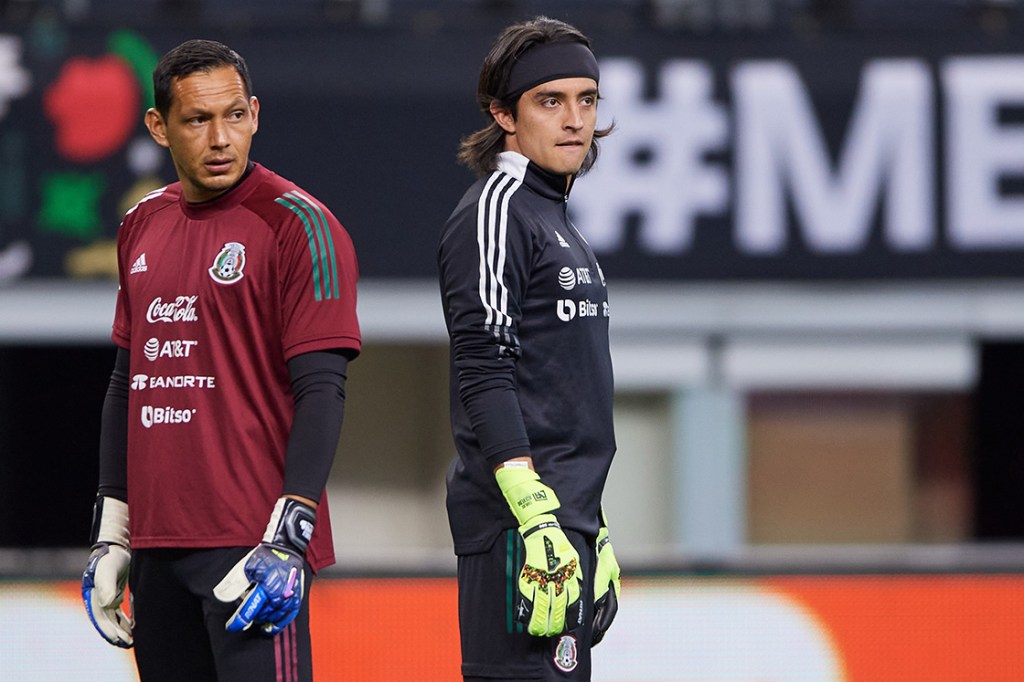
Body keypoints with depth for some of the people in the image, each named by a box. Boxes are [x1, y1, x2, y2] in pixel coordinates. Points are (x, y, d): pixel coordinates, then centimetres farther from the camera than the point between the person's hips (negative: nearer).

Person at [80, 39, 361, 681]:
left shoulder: (296, 224, -6)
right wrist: (111, 533, 18)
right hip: (158, 545, 6)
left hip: (253, 544, -6)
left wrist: (289, 539, -19)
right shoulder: (145, 225, 15)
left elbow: (321, 393, -12)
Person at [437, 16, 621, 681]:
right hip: (516, 525, -10)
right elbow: (482, 372, -17)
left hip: (566, 519, 10)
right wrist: (536, 519, -24)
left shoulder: (557, 220, 21)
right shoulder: (496, 209, -8)